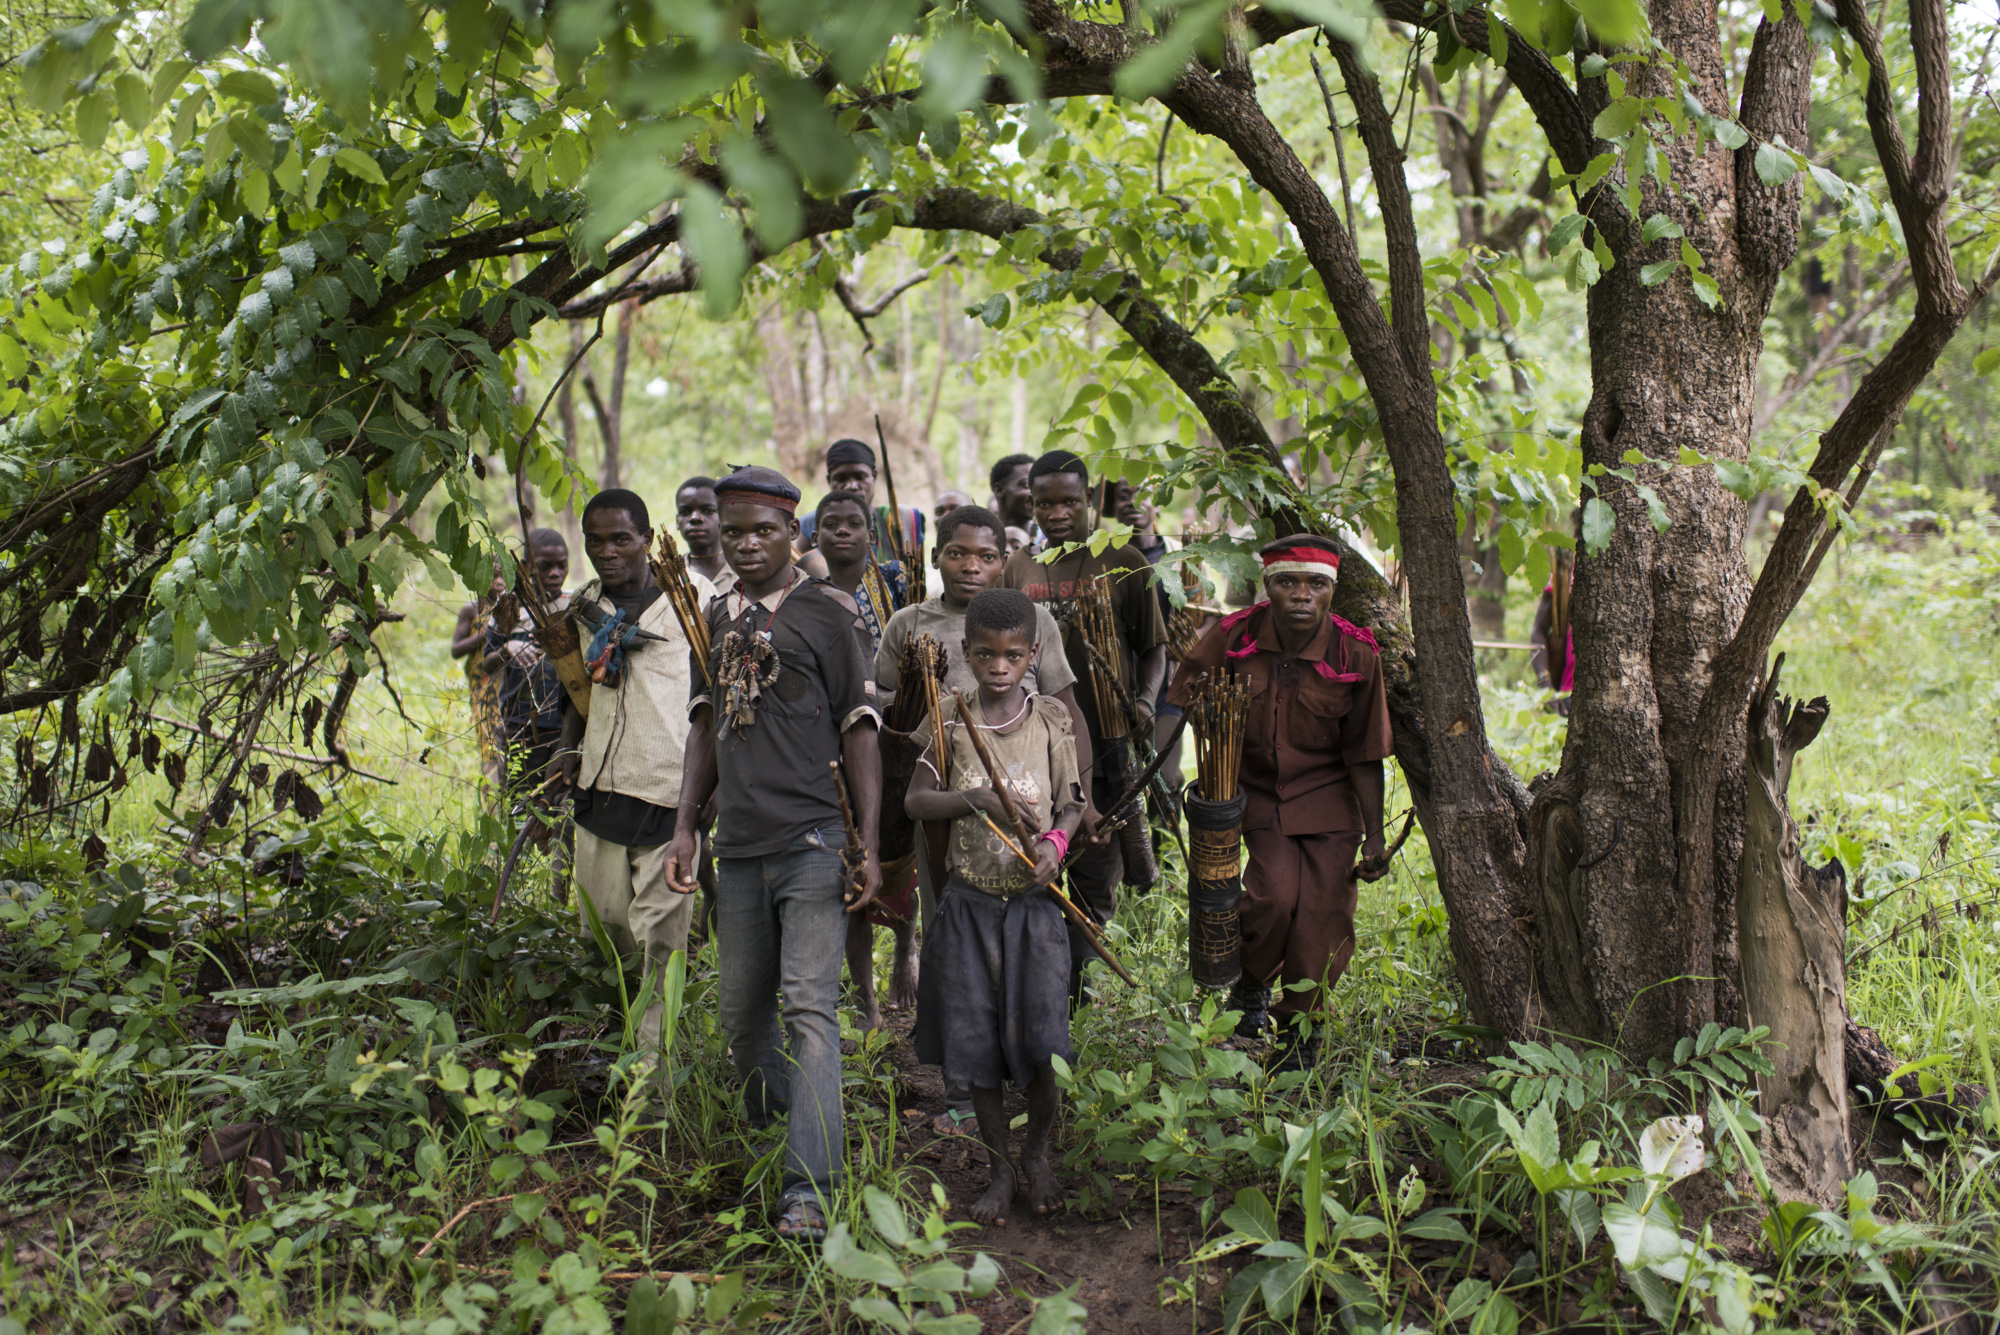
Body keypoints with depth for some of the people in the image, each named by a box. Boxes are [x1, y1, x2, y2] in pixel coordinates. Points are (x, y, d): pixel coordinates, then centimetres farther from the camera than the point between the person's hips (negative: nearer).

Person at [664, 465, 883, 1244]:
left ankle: (810, 1186, -13)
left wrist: (870, 845, -9)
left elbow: (859, 732, -3)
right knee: (742, 1010, 11)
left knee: (810, 1006, -12)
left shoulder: (829, 613, -1)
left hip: (812, 842, -6)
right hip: (737, 845, 6)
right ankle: (763, 1136, 31)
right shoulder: (718, 616, 16)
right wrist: (686, 827, 13)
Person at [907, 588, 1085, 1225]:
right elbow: (916, 800, -1)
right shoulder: (950, 719, 0)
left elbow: (1071, 804, 5)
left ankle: (1039, 1151, 21)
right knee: (975, 1041, 5)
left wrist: (1056, 841, -15)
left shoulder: (1051, 719, 1)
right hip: (968, 901, 1)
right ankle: (999, 1166, 23)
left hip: (1034, 899, -1)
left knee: (1037, 1037, -7)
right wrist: (974, 798, -18)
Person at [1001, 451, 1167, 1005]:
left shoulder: (1124, 565, 2)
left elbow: (1153, 648, 6)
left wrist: (1144, 700, -11)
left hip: (1105, 745, -2)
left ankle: (1069, 989, 18)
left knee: (1096, 875, 3)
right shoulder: (1017, 568, 10)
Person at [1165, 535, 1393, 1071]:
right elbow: (1185, 703, 2)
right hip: (1257, 790, 0)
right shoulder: (1234, 637, -13)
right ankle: (1250, 986, 12)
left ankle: (1297, 1028, 21)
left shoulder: (1356, 655, -13)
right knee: (1275, 895, -21)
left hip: (1329, 800, 0)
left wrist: (1374, 836, -2)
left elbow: (1365, 754, -4)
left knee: (1323, 917, -5)